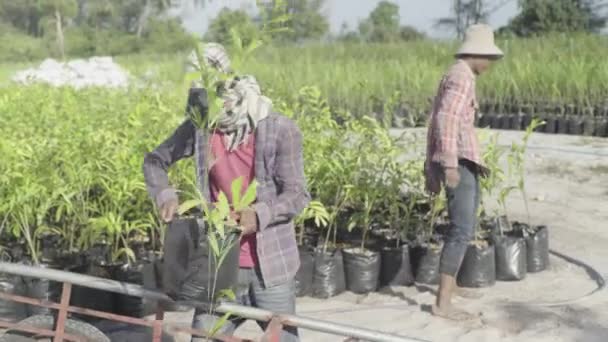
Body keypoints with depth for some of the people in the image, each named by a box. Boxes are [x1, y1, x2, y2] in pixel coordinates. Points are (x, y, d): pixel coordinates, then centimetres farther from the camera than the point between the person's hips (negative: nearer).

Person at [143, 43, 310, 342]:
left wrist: (259, 214, -32)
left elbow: (297, 194, -13)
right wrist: (165, 196, -8)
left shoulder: (279, 130, -11)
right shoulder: (199, 129, -1)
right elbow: (154, 161, 13)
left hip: (270, 268, -3)